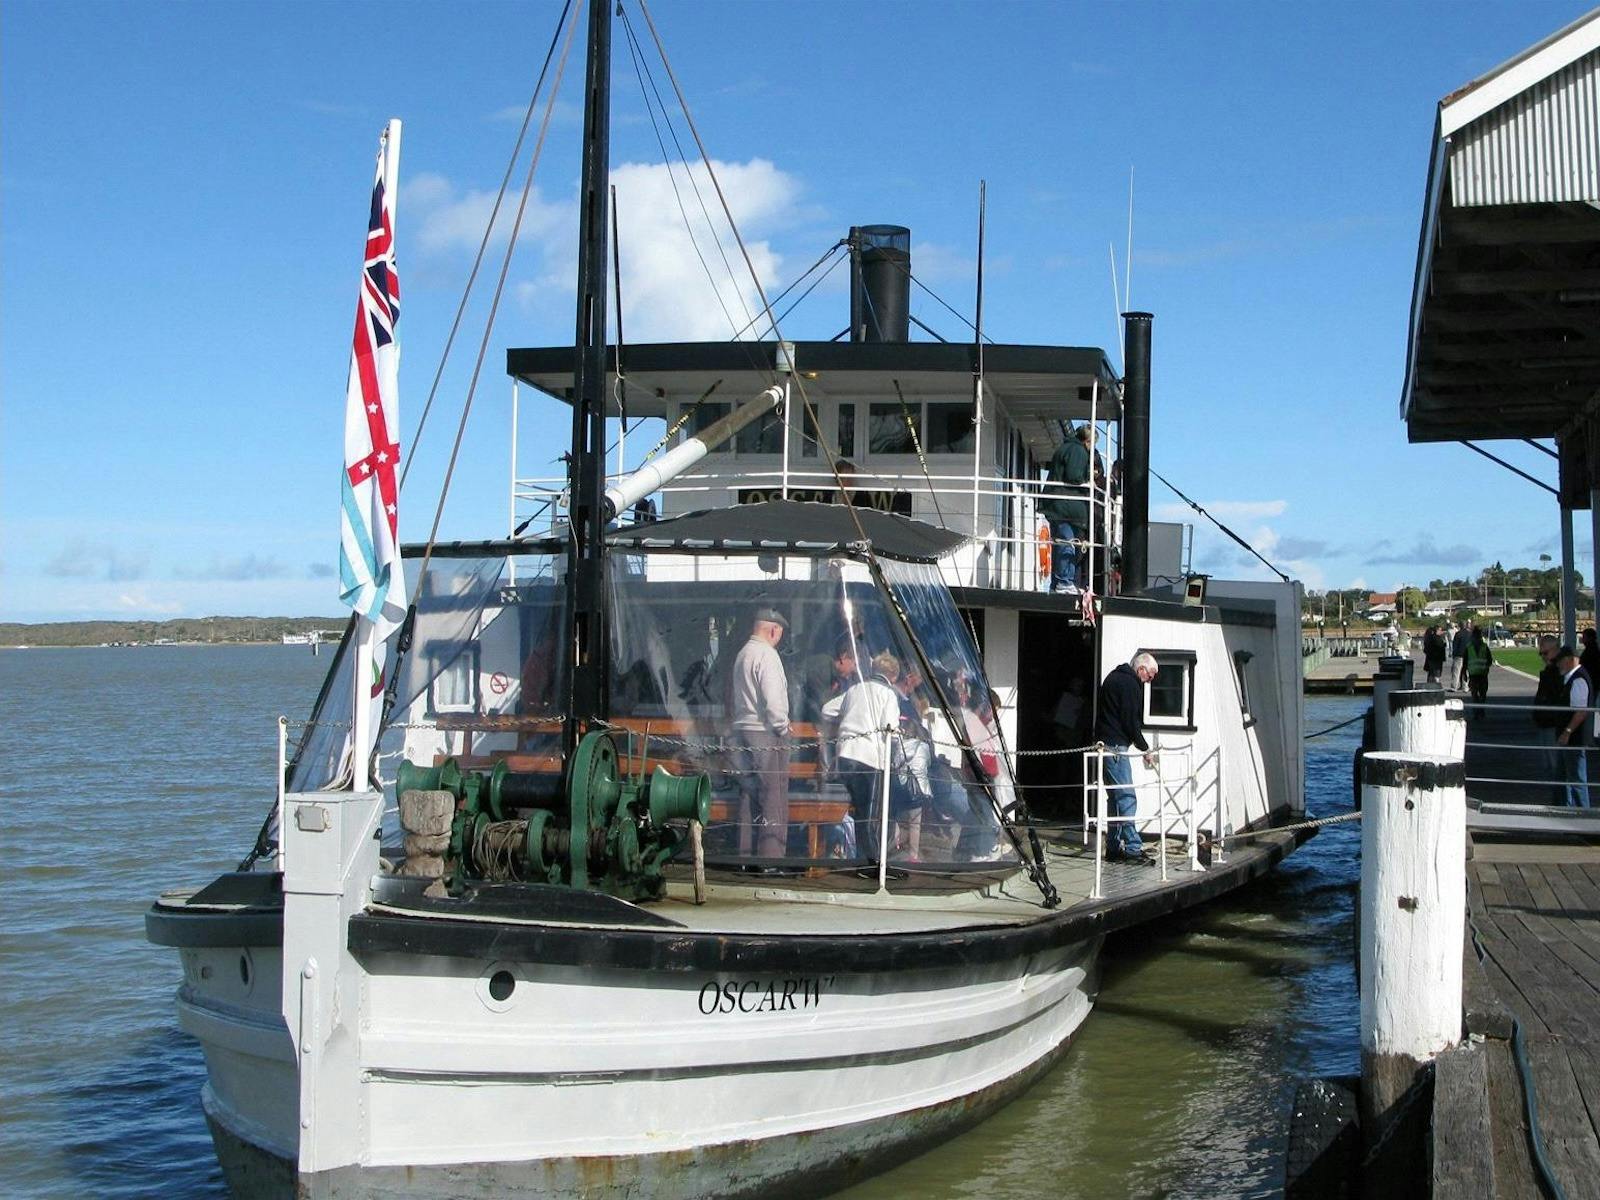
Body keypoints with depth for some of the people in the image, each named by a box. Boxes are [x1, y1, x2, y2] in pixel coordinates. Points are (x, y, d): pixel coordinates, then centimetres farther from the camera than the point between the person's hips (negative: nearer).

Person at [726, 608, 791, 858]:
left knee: (749, 796, 12)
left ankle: (746, 853, 15)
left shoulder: (741, 654, 14)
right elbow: (772, 699, -19)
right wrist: (782, 727, -9)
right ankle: (771, 854, -10)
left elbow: (733, 697, 15)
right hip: (766, 734, -9)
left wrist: (734, 723, 16)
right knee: (773, 800, -7)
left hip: (743, 732, 9)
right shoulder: (766, 654, -13)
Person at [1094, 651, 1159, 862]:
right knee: (1127, 798, -10)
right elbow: (1131, 722, -16)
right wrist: (1145, 749, -5)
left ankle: (1114, 847, 15)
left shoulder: (1114, 677, 19)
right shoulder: (1130, 684, -13)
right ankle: (1133, 848, -12)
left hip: (1105, 741, 10)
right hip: (1116, 746, -10)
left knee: (1117, 797, 13)